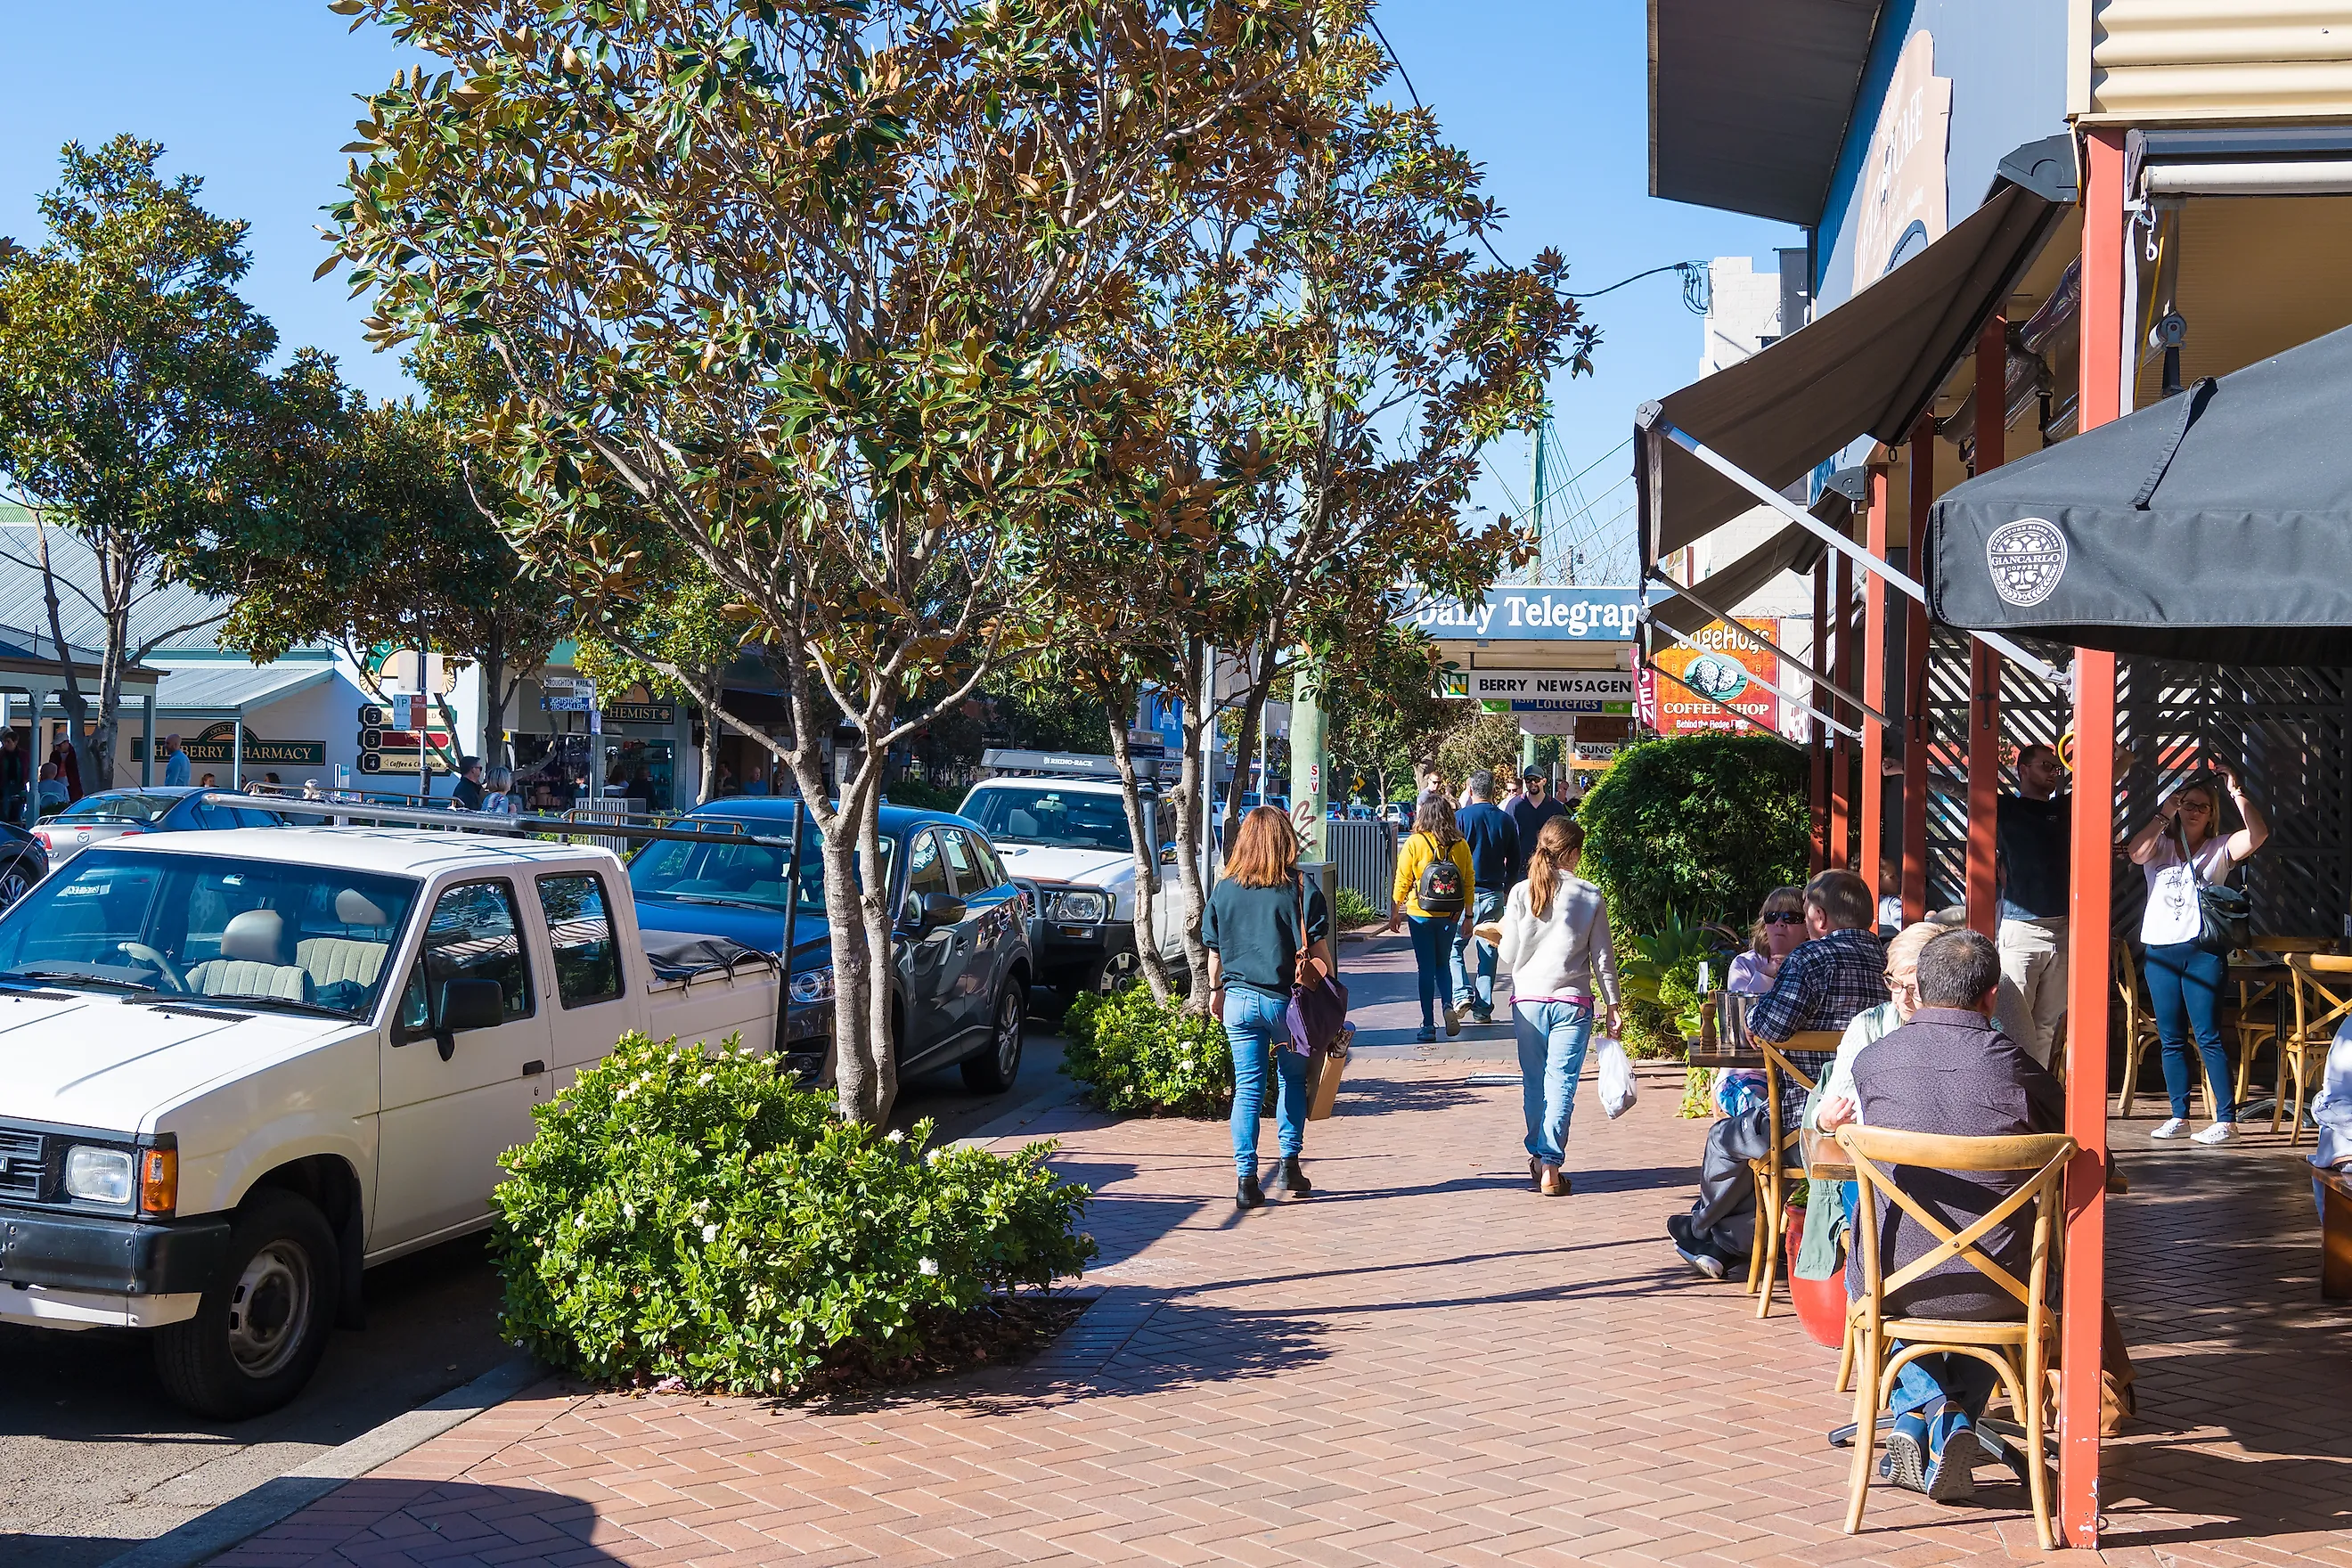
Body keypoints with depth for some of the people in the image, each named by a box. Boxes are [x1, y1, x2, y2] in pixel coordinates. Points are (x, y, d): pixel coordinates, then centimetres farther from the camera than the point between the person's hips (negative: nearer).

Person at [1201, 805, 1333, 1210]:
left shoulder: (1224, 891, 0)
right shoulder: (1300, 890, -7)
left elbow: (1213, 950, 7)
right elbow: (1318, 952, -6)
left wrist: (1216, 992, 22)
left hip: (1239, 1000, 2)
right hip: (1287, 999, -2)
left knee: (1247, 1087, 6)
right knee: (1292, 1080, 17)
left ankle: (1246, 1179, 2)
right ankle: (1289, 1163, 16)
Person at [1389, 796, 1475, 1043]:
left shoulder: (1414, 844, -9)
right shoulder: (1460, 846, -2)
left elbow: (1402, 882, -6)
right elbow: (1469, 882, 1)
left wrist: (1395, 913, 5)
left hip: (1420, 914, -2)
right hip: (1449, 915, 2)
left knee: (1426, 968, 5)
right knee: (1443, 964, 19)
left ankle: (1429, 1025, 5)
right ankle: (1448, 1006, -5)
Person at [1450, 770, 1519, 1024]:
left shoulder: (1460, 817, -7)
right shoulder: (1505, 821, 4)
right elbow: (1514, 862, 11)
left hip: (1465, 894, -3)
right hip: (1494, 894, 3)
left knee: (1454, 946, 8)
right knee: (1488, 952, 8)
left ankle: (1462, 993, -11)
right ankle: (1483, 1008, 8)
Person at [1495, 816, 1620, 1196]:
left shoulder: (1521, 894, -2)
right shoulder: (1591, 897, -3)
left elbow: (1509, 954, 1)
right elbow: (1603, 957, 0)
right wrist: (1612, 1004, 7)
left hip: (1528, 999, 2)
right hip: (1573, 1001, -1)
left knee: (1533, 1081, 14)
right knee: (1561, 1081, -1)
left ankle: (1537, 1156, 25)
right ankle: (1550, 1166, -7)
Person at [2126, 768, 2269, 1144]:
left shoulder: (2219, 849, 7)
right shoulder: (2160, 847, 11)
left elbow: (2259, 833, -9)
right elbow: (2136, 853, -11)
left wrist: (2236, 793, -11)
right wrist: (2163, 815, -15)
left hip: (2203, 950, -3)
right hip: (2160, 950, 3)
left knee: (2208, 1036, -8)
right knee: (2171, 1039, 7)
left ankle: (2227, 1120, -7)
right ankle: (2179, 1116, 13)